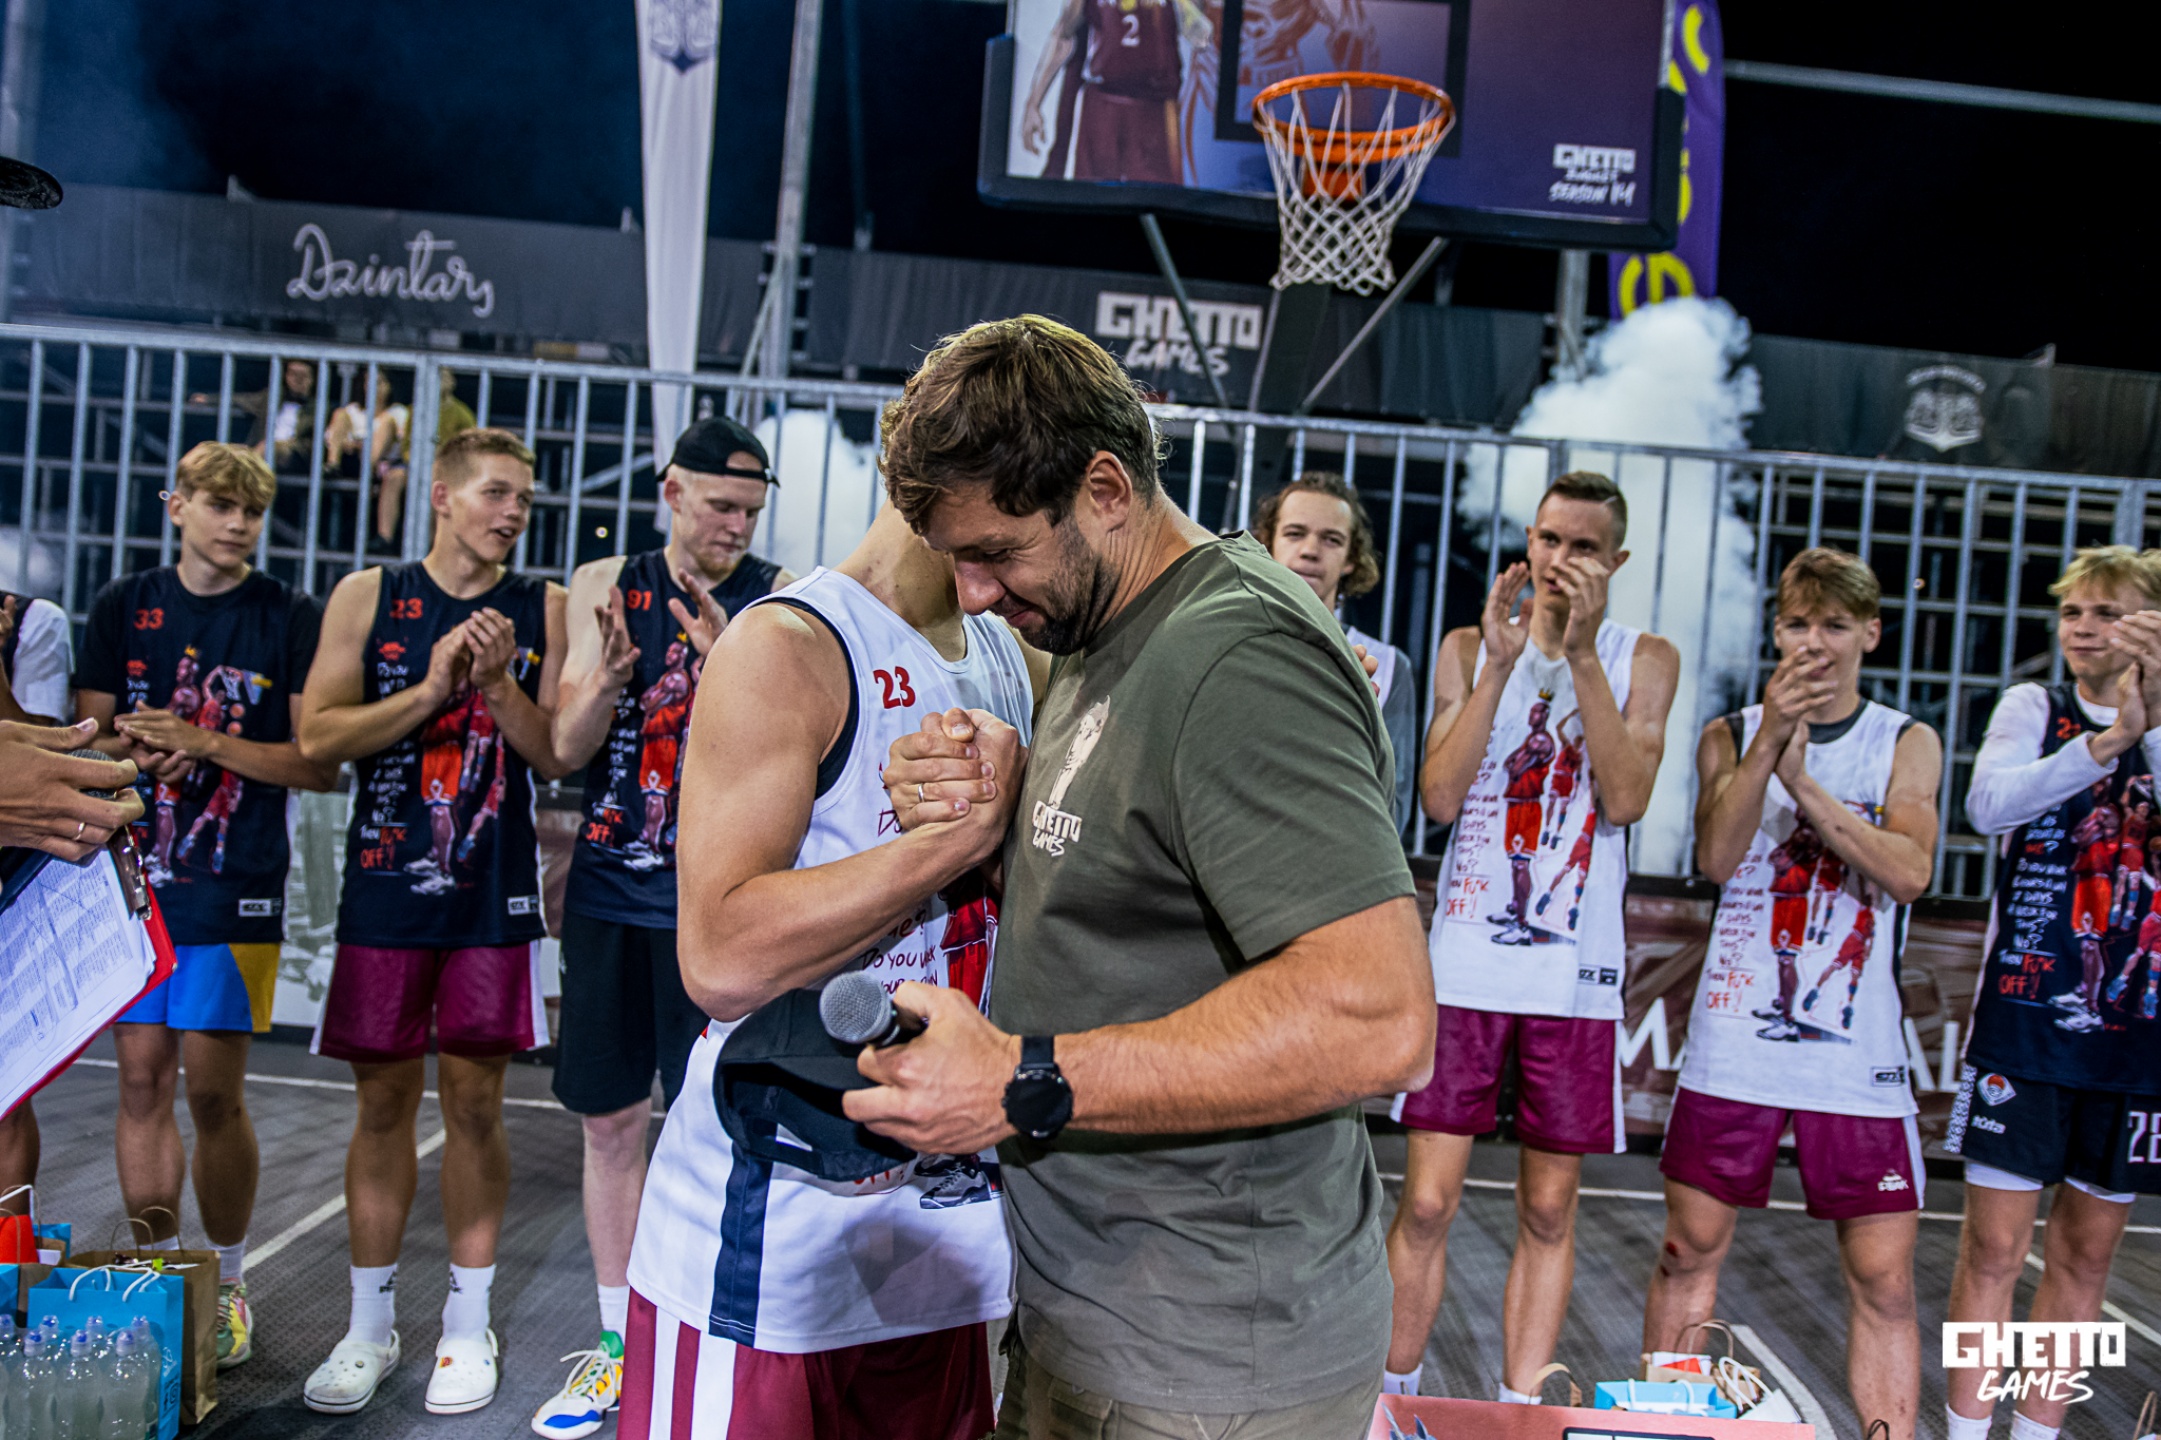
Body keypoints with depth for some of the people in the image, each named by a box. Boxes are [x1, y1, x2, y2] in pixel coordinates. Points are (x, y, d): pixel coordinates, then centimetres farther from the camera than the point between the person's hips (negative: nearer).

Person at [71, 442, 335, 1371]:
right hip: (133, 874, 3)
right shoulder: (124, 608, 9)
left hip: (234, 889, -3)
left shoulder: (291, 620, 0)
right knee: (141, 1077, 7)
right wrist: (131, 749, -12)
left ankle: (226, 1283, 16)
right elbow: (87, 738, 10)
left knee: (214, 1091, -1)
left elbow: (323, 763, -5)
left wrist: (207, 744, -14)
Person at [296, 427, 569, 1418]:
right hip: (386, 885, 1)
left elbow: (558, 755, -1)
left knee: (474, 1103, 5)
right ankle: (370, 1326, 23)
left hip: (494, 892, 0)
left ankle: (468, 1325, 19)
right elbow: (318, 735, -4)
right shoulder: (369, 596, 4)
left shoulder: (541, 609, 4)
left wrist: (498, 683, -16)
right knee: (382, 1102, 8)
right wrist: (433, 687, -15)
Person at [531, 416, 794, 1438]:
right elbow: (569, 747, 1)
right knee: (609, 1120, 12)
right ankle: (616, 1346, 28)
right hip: (610, 887, 4)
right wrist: (608, 675, -19)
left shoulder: (782, 601, -5)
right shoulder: (604, 586, 5)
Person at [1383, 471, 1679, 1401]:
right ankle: (1393, 1399, 16)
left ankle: (1518, 1411, 21)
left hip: (1575, 971, 1)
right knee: (1426, 1201, 0)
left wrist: (1581, 653, -14)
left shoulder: (1645, 659, 6)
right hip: (1466, 963, 0)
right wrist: (1502, 659, -12)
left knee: (1548, 1209, 8)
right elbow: (1440, 797, -6)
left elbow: (1625, 799, -10)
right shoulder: (1469, 648, 6)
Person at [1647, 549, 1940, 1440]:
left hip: (1858, 1050, 0)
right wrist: (1769, 738, -18)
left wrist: (1804, 781, -19)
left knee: (1883, 1276, 0)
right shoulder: (1731, 735, 7)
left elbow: (1909, 872, -10)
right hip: (1734, 1041, 0)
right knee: (1691, 1250, 7)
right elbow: (1716, 857, -10)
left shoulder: (1908, 744, 7)